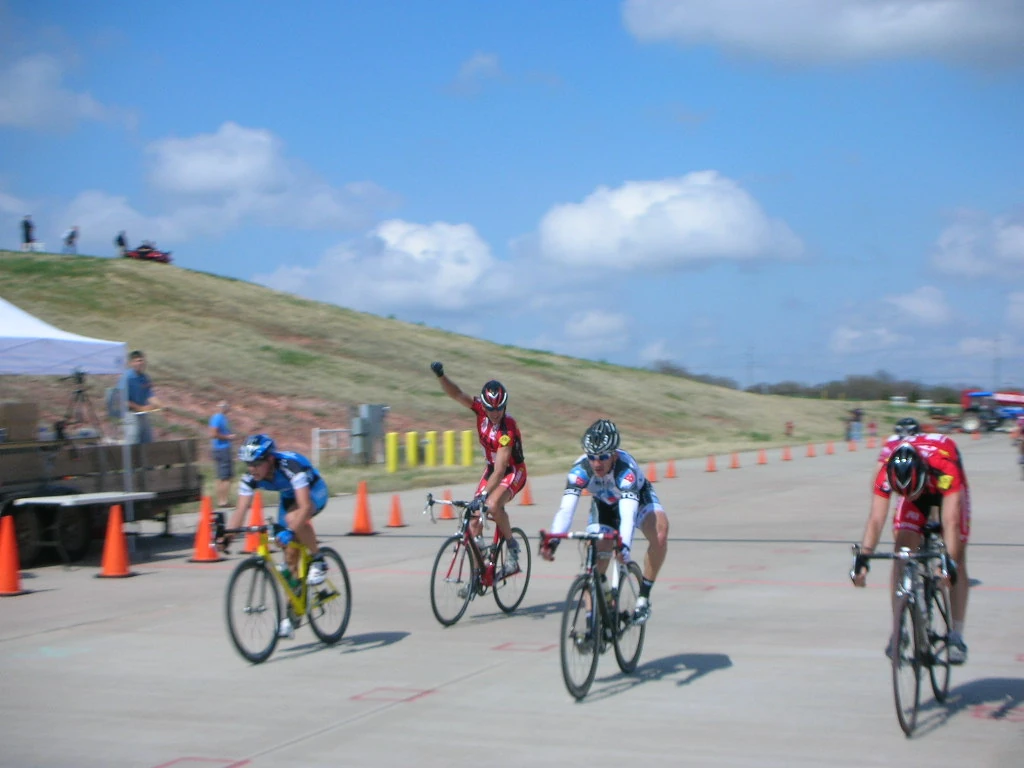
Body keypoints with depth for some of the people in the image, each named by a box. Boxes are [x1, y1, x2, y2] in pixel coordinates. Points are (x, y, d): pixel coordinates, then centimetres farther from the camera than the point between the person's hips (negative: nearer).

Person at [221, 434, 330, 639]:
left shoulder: (291, 466, -39)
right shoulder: (250, 477, -22)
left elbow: (305, 506, -46)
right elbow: (240, 509, -25)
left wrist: (290, 531, -59)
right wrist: (226, 536, -41)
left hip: (314, 491, -6)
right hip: (289, 496, 6)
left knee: (293, 519, -38)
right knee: (290, 557, 0)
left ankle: (318, 560, -14)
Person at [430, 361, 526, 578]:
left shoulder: (508, 430, -32)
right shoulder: (481, 409, -14)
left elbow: (500, 470, -37)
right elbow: (456, 394, -17)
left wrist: (483, 495, -46)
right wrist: (441, 376, -35)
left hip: (513, 472, -6)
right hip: (491, 468, 6)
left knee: (492, 505, -33)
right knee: (475, 517, -5)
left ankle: (512, 547, -9)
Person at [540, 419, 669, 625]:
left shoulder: (625, 467, -41)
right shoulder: (580, 468, -34)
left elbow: (628, 513, -52)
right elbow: (566, 508, -43)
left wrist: (624, 544, -69)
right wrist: (553, 539, -60)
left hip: (638, 497, -3)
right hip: (604, 503, 3)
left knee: (660, 534, -31)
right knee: (594, 563, -9)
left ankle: (644, 596, -17)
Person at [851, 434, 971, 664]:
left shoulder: (946, 468, -43)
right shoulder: (886, 473, -36)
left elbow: (950, 521, -48)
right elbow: (876, 518, -39)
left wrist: (950, 560, -58)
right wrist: (862, 557, -50)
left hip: (947, 491, -2)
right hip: (918, 490, 2)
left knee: (957, 559, -11)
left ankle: (956, 635, -7)